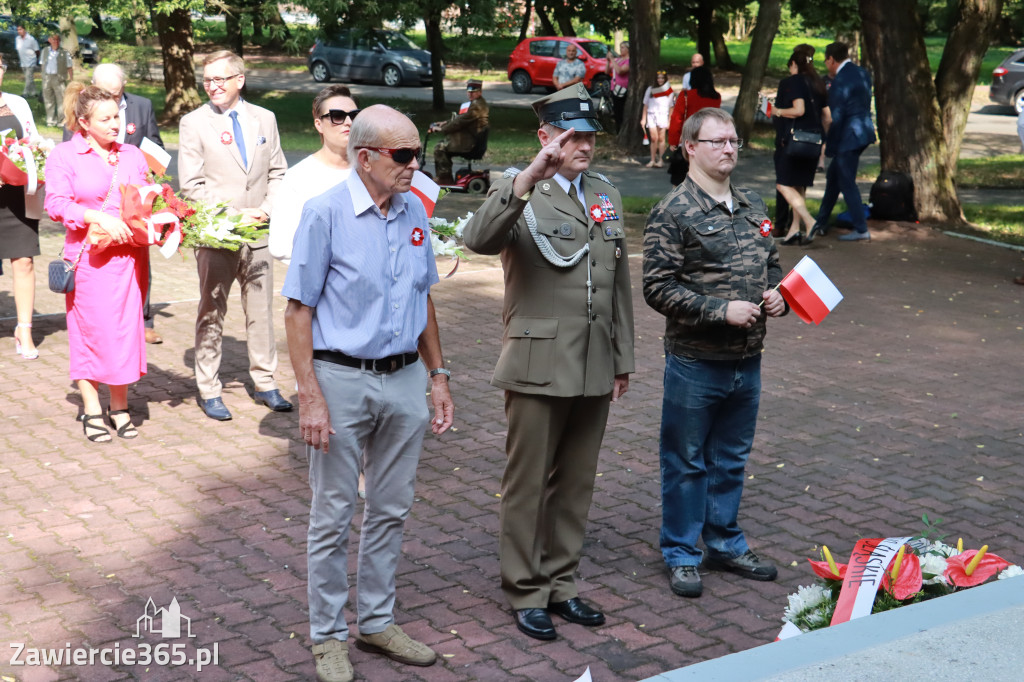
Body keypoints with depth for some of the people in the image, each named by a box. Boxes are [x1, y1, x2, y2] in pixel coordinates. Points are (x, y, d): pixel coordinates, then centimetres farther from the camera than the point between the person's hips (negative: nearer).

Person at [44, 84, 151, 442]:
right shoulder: (64, 155, 0)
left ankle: (120, 406, 14)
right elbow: (57, 203, -8)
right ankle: (92, 410, 12)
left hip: (128, 254, 3)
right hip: (88, 257, -3)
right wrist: (99, 218, -19)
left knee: (125, 328, 3)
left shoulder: (132, 154, 13)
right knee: (90, 329, 1)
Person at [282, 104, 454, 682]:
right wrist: (311, 397, -17)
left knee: (391, 510, 15)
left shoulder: (414, 211, 5)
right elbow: (299, 310, -11)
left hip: (404, 379, 6)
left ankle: (377, 622, 30)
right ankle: (329, 635, 20)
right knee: (334, 516, 5)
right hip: (343, 379, -5)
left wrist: (438, 377, 12)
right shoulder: (326, 213, -12)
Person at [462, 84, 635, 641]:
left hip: (594, 370, 6)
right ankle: (526, 591, 19)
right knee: (528, 484, 5)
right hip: (539, 368, -6)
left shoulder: (607, 195, 13)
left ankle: (560, 582, 28)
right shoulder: (519, 194, -6)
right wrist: (531, 176, -36)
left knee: (576, 484, 14)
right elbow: (478, 239, -29)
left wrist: (622, 360, 15)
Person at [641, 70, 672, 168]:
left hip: (662, 115, -1)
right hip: (651, 115, 1)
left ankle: (660, 160, 0)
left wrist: (669, 121, 0)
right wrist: (643, 119, 6)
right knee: (654, 138, -4)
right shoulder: (650, 89, 8)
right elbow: (646, 105, 10)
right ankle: (652, 160, 1)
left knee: (661, 138, -3)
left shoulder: (669, 91, 7)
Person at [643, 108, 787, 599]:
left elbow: (772, 264, 22)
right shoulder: (673, 213, -11)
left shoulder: (753, 207, 10)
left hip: (747, 360, 6)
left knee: (731, 460, 18)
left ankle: (725, 544, 33)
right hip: (695, 361, -6)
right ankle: (681, 554, 20)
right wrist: (721, 310, -21)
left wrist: (776, 294, 0)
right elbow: (658, 287, -16)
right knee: (686, 462, 6)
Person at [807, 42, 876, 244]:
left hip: (849, 136, -10)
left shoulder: (840, 81, -18)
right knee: (833, 176, 19)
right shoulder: (862, 73, 10)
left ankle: (861, 230, 4)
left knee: (847, 182, -1)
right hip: (863, 130, 10)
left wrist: (829, 145, -8)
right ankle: (821, 223, 27)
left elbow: (836, 117, -17)